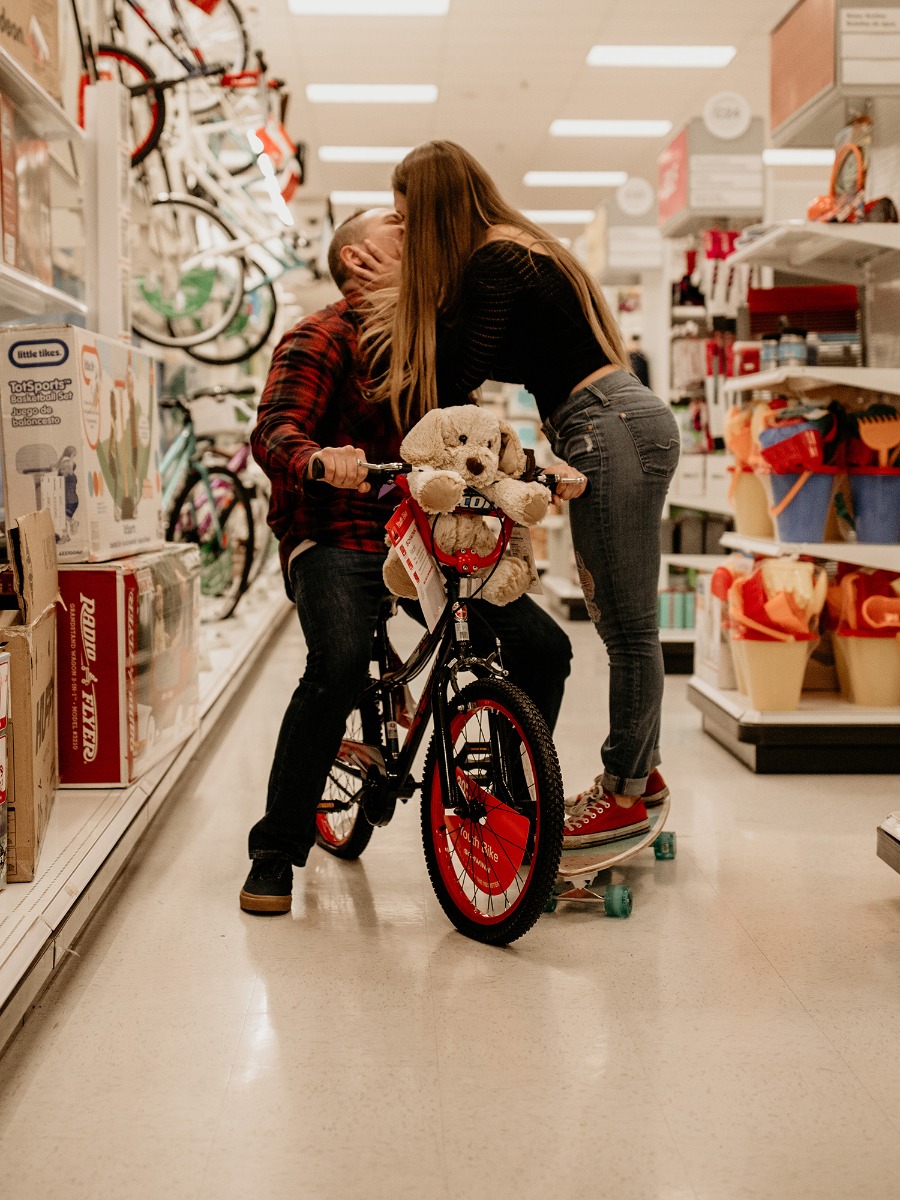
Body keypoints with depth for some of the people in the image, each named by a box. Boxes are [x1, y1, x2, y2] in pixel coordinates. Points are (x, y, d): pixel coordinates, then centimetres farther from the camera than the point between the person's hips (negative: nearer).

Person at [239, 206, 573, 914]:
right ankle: (274, 853, -15)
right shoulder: (321, 339, 0)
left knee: (543, 645, -9)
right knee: (339, 663, -32)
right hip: (336, 541, -6)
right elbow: (274, 431, -15)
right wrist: (318, 459, -39)